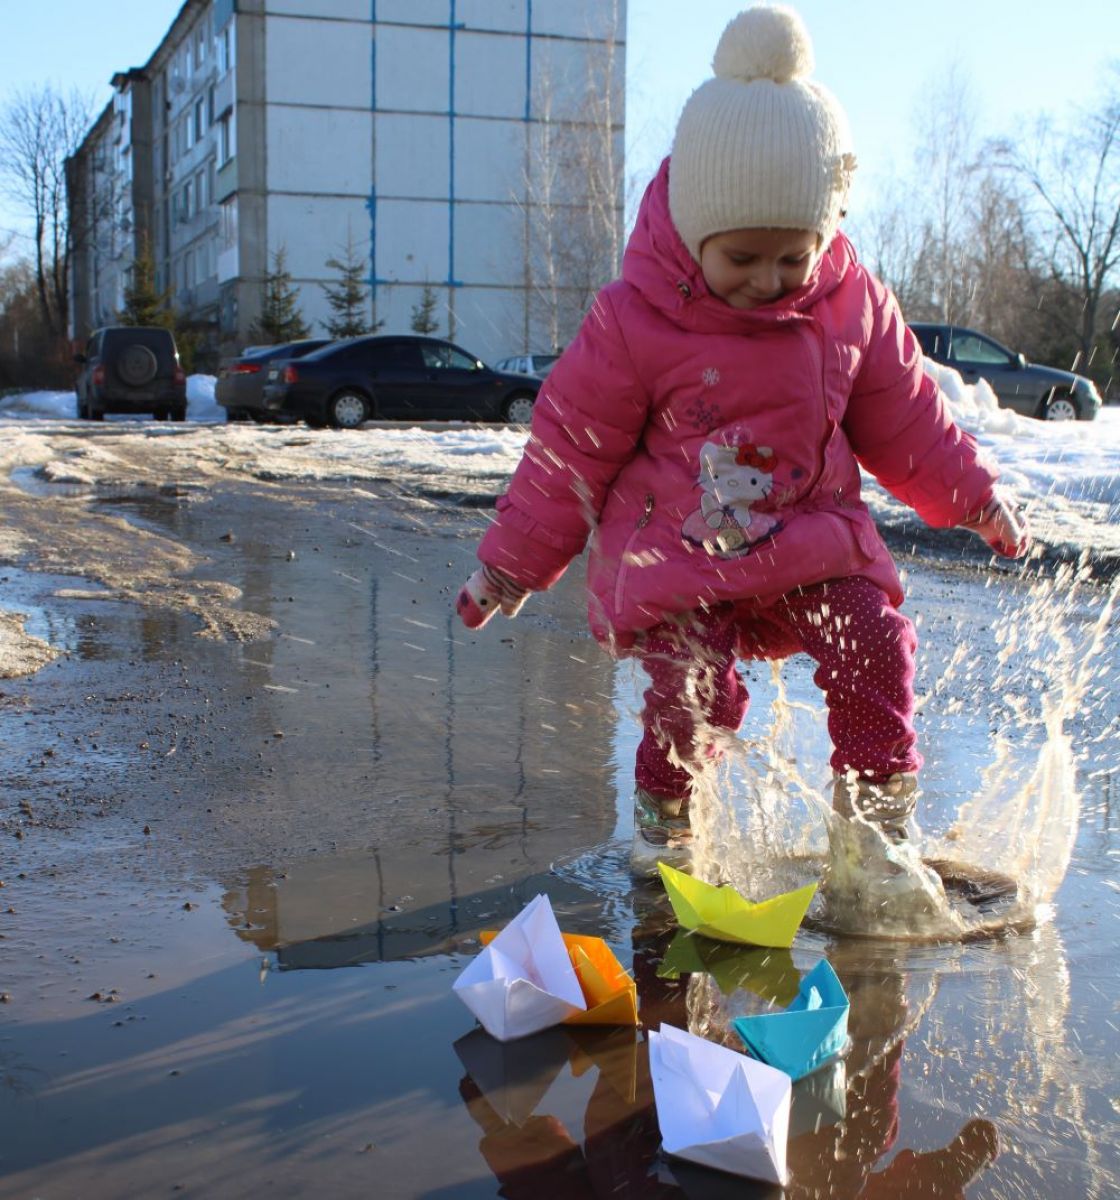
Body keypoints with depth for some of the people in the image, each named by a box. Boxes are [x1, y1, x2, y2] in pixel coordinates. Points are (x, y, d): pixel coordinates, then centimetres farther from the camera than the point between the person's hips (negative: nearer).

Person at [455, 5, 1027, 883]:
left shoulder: (853, 304, -1)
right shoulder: (633, 322, -12)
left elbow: (902, 415, 14)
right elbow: (571, 448, -4)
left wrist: (974, 496, 15)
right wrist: (512, 564, 1)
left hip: (812, 541, 3)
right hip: (677, 552, -3)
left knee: (876, 644, -14)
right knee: (694, 690, -19)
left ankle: (880, 811, 9)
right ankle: (664, 812, 12)